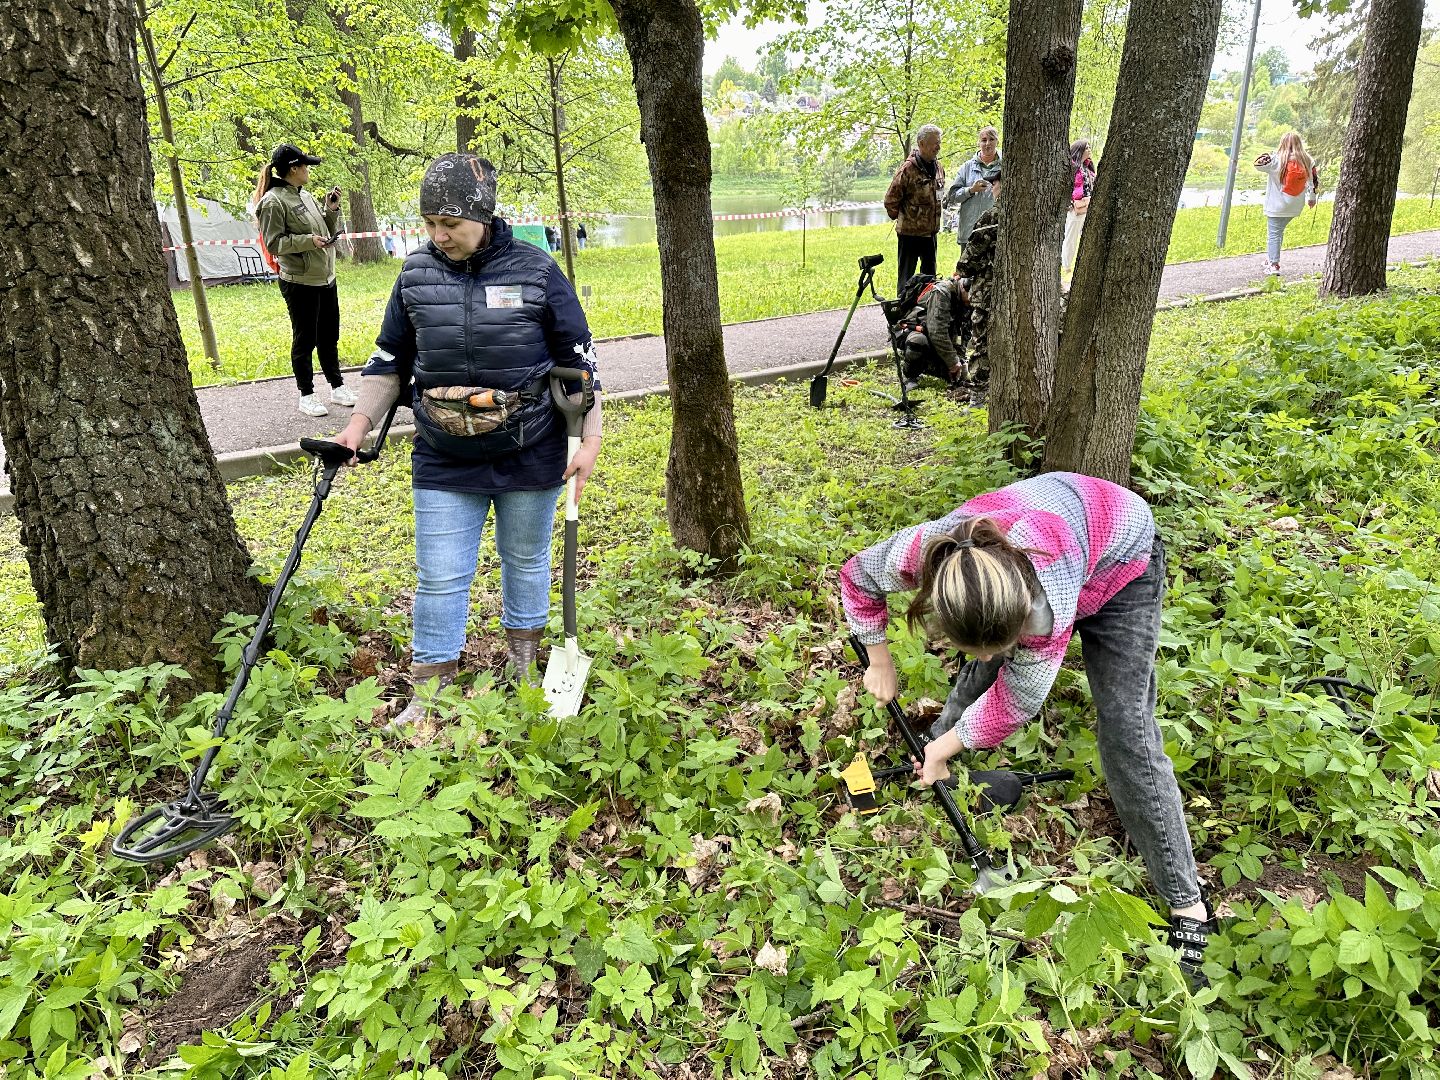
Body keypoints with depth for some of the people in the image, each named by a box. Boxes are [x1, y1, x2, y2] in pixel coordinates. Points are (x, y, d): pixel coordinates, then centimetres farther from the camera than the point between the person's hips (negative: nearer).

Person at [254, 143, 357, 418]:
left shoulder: (305, 196, 11)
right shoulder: (273, 201, -12)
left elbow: (327, 231, 19)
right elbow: (273, 243, -14)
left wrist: (332, 210, 3)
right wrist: (308, 240, -23)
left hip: (326, 278, 8)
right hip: (300, 282, -7)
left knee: (329, 337, 16)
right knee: (305, 340, 2)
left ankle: (337, 386, 27)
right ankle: (306, 395, 12)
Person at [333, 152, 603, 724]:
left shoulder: (537, 272, -7)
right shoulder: (416, 275, 1)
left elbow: (579, 362, -2)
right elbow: (390, 358, 12)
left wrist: (590, 440, -7)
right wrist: (360, 422, 2)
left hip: (530, 459, -2)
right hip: (443, 463, 2)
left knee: (525, 562, 14)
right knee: (439, 578, 4)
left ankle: (524, 668, 36)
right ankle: (428, 694, 19)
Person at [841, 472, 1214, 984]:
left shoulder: (1048, 601, -45)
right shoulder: (918, 551, -36)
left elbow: (1019, 698, -26)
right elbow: (856, 578, -11)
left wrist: (946, 746, -13)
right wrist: (879, 663, -1)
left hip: (1119, 556, -4)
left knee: (1126, 726, -11)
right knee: (978, 670, 6)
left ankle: (1185, 900, -2)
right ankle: (930, 764, 36)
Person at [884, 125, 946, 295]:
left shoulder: (939, 168, 8)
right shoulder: (908, 169, -16)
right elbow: (891, 199, -12)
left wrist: (935, 220, 17)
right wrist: (899, 217, 1)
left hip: (931, 231, 7)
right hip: (910, 232, -7)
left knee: (929, 274, 15)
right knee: (906, 276, 2)